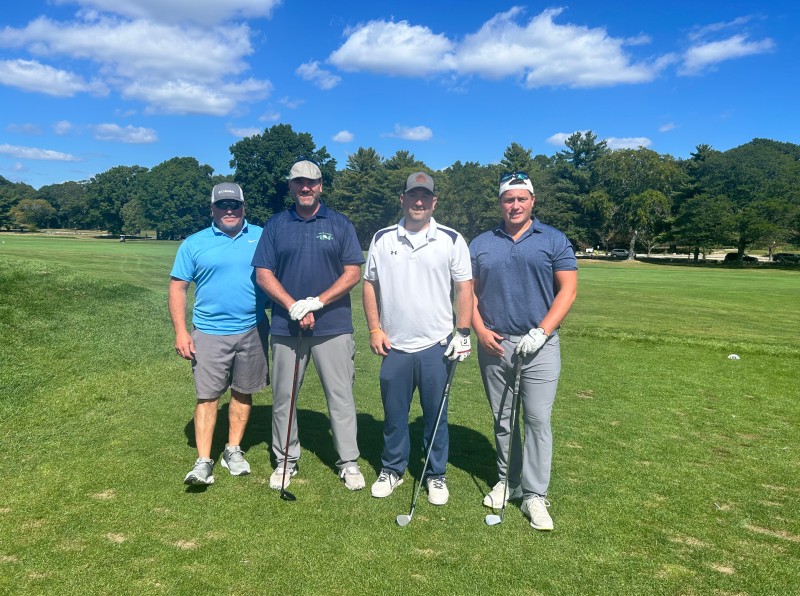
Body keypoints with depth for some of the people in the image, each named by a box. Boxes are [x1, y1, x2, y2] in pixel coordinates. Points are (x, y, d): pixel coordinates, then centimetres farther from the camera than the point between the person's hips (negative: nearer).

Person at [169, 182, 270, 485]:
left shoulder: (262, 237, 5)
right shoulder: (194, 244, 2)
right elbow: (178, 287, 2)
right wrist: (180, 332, -6)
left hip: (252, 330, 2)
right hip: (209, 332, -1)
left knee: (243, 392, 11)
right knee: (207, 396, -2)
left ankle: (233, 450, 26)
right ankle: (203, 462, 6)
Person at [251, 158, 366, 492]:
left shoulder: (340, 225, 5)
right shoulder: (275, 226, 8)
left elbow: (353, 273, -1)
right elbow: (263, 274, 2)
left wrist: (317, 302, -13)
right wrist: (293, 307, -12)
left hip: (333, 326, -1)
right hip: (285, 326, 2)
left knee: (341, 396, 2)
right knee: (283, 396, 10)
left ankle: (349, 462, 16)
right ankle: (285, 460, 26)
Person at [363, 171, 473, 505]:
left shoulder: (451, 240, 0)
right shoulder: (382, 239, 5)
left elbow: (465, 287, 1)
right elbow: (369, 284, 9)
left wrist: (463, 333, -5)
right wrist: (374, 329, 1)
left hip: (437, 346, -1)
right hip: (394, 346, 2)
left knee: (436, 415, 7)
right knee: (393, 413, 11)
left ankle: (436, 475, 25)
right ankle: (392, 469, 30)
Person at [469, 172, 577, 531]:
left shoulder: (554, 241, 3)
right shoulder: (481, 244, 10)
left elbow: (567, 289, -3)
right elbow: (469, 290, 10)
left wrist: (541, 332, -13)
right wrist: (480, 330, -4)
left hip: (538, 344, -2)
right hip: (494, 345, 3)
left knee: (537, 419, -3)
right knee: (502, 418, 12)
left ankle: (535, 495, 8)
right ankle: (508, 481, 28)